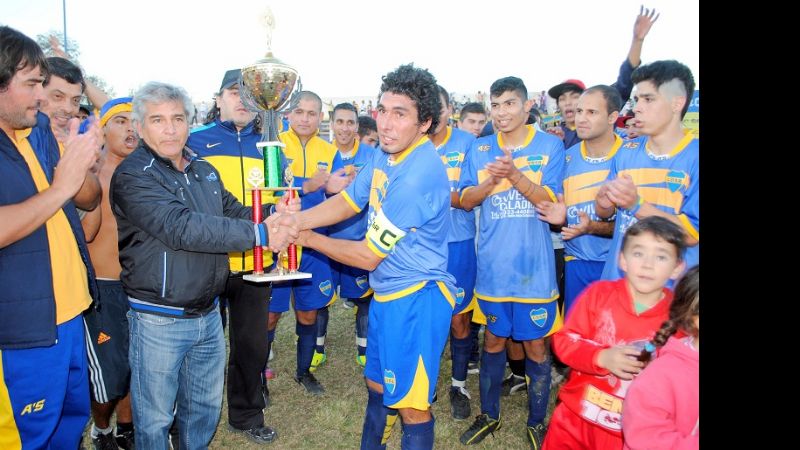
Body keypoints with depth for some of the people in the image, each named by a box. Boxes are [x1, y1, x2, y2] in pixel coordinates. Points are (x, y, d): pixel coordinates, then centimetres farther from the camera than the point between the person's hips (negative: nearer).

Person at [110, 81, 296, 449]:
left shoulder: (205, 170, 8)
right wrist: (260, 235, -29)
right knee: (155, 418, 12)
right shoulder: (133, 176, -16)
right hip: (159, 319, -6)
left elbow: (236, 214, 12)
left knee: (206, 407, 21)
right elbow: (182, 227, -29)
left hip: (208, 314, 6)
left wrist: (273, 214, -10)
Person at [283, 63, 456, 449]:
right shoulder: (386, 153, 0)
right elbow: (348, 202, 11)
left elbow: (367, 256, -20)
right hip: (387, 294, 9)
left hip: (416, 298, -9)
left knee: (410, 403, 6)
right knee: (377, 385, 25)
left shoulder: (418, 175, -28)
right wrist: (293, 220, -4)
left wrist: (307, 238, -8)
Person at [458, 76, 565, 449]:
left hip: (534, 267, -2)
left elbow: (551, 201, -9)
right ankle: (488, 415, 35)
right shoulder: (479, 149, 5)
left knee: (536, 346, 8)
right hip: (492, 265, 2)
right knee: (493, 342, 16)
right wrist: (490, 180, -18)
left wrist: (515, 175, -24)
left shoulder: (550, 146, -2)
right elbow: (465, 200, 2)